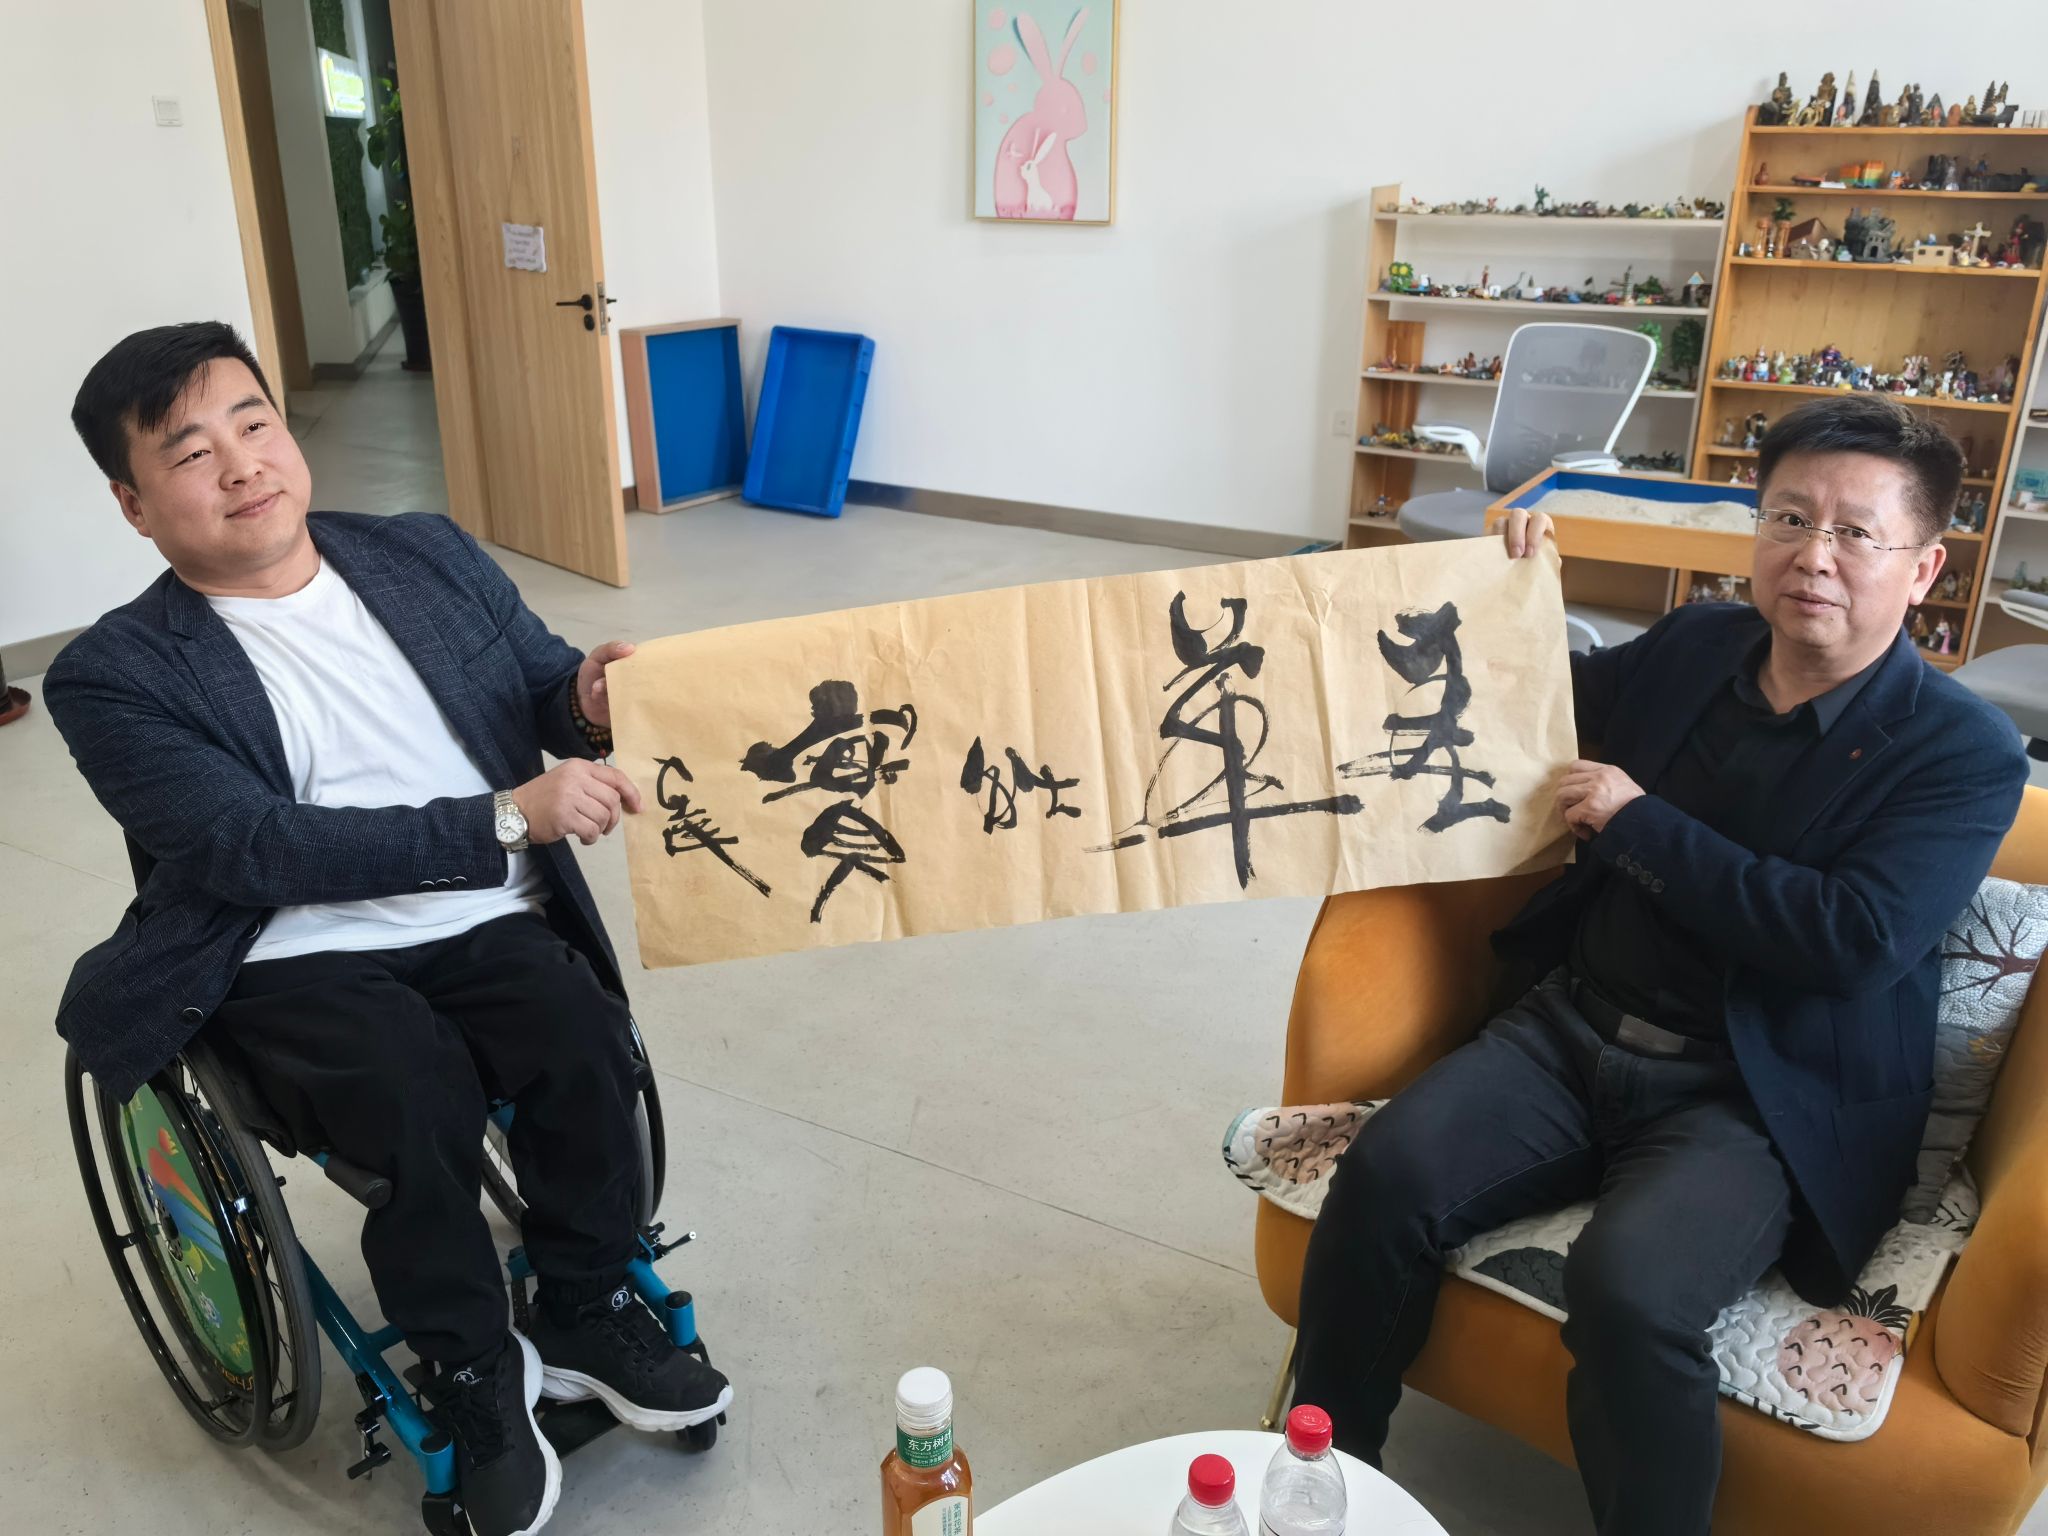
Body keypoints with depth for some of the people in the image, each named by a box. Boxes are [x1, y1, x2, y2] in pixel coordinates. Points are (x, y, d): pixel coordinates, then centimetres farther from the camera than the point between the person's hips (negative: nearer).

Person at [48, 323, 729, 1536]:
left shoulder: (431, 554, 9)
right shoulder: (114, 675, -4)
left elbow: (544, 691, 17)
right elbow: (257, 848, -16)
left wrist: (591, 702, -10)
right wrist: (507, 817, -25)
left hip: (488, 922, 3)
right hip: (298, 961, -3)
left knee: (586, 1042, -25)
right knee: (421, 1100, -29)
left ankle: (588, 1317, 3)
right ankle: (478, 1375, -1)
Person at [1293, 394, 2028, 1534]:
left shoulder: (1965, 753, -5)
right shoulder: (1697, 647, 9)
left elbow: (1856, 939, -19)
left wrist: (1642, 821, -14)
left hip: (1762, 1100, -4)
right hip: (1572, 1026, 5)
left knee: (1628, 1287, -33)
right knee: (1386, 1176, -19)